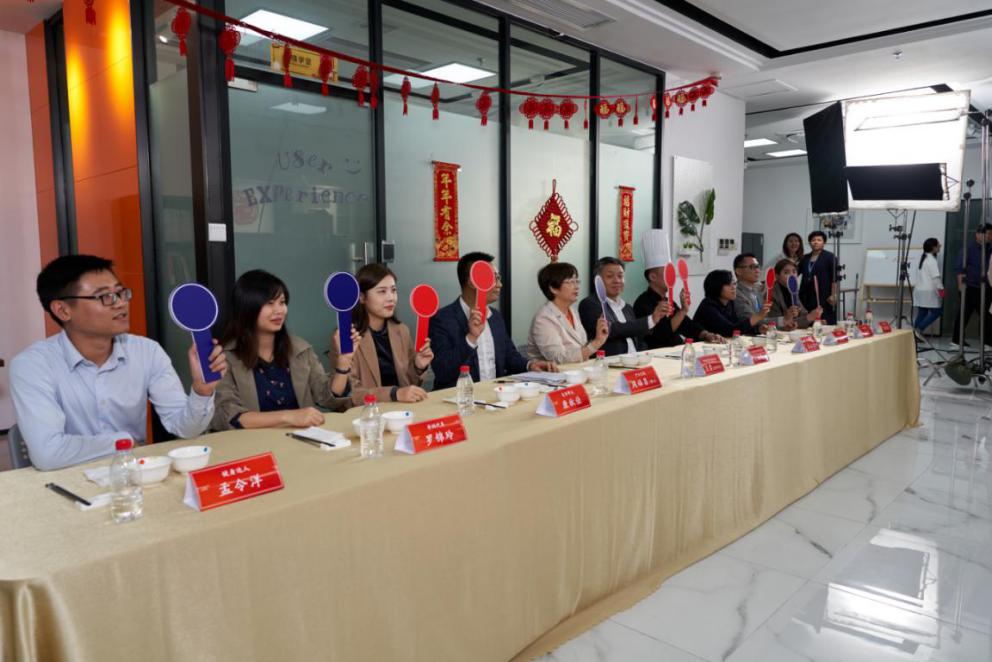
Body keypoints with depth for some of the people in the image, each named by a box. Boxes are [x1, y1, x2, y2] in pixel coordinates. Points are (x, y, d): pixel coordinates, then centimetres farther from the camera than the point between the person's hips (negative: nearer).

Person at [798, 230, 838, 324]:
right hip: (807, 296, 4)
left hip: (824, 296, -4)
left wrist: (833, 295, -10)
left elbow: (834, 277, -4)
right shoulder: (805, 258, 14)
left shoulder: (829, 257, 1)